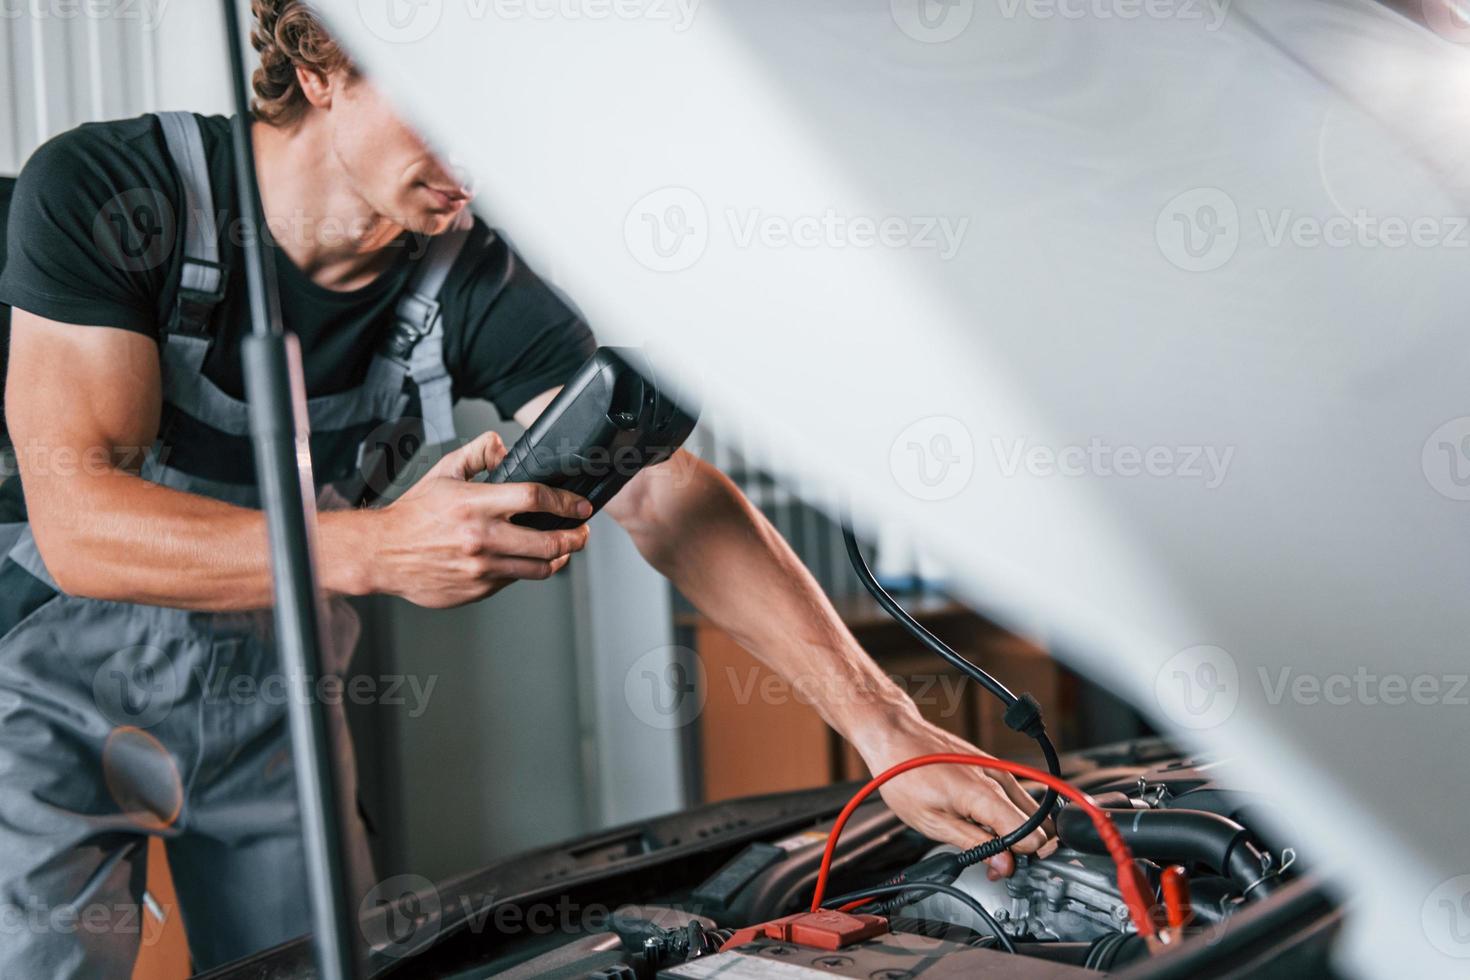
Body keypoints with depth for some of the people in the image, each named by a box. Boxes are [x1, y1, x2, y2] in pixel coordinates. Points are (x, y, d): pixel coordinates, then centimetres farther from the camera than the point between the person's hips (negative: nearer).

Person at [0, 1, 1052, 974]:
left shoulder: (477, 282, -15)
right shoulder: (104, 191, -24)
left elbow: (665, 492, -23)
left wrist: (886, 726, -31)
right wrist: (376, 550, -48)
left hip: (264, 693, 3)